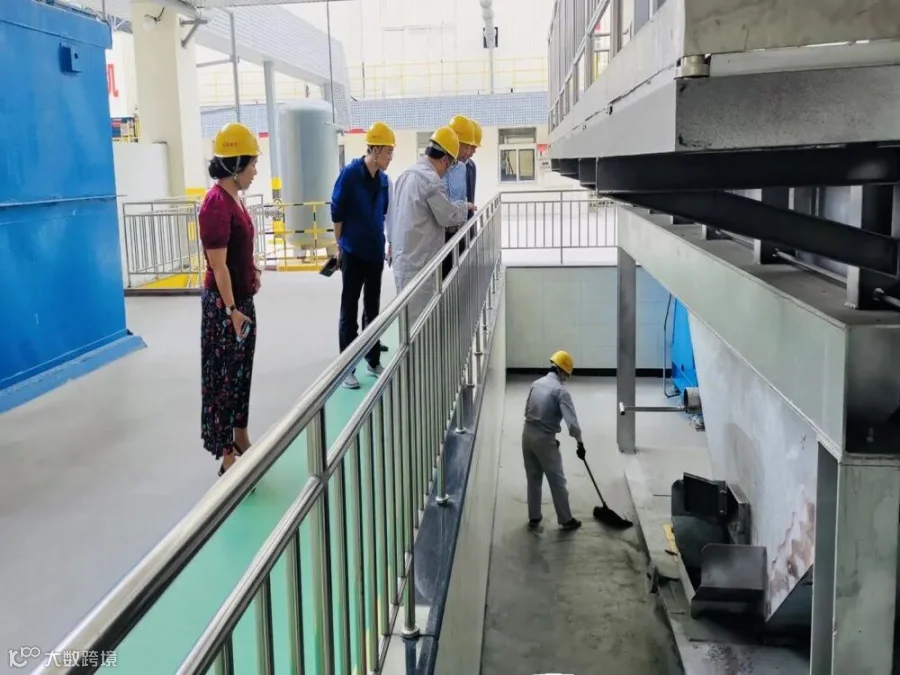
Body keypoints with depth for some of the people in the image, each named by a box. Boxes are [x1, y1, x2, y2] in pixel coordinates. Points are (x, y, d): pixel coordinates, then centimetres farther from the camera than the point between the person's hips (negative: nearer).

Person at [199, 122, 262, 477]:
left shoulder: (233, 197, 9)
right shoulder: (216, 203, -20)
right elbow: (218, 265, -21)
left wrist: (252, 273, 11)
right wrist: (231, 310, -21)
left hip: (242, 299, 10)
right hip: (224, 303, -9)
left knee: (241, 372, 18)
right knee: (223, 376, -1)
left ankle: (241, 441, 32)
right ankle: (228, 457, 8)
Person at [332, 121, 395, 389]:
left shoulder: (383, 178, 4)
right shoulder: (350, 173, -12)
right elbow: (337, 213, -8)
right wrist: (340, 247, -5)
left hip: (375, 252, 6)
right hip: (353, 253, -6)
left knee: (373, 309, 13)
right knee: (349, 311, 1)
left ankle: (373, 361, 24)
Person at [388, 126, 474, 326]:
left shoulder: (405, 175, 13)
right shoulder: (431, 179, -16)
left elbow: (393, 213, 21)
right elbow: (448, 216, -12)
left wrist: (392, 241, 29)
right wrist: (464, 206, 7)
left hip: (402, 259, 9)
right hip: (419, 263, -9)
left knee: (409, 314, 15)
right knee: (419, 319, -4)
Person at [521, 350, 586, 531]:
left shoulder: (536, 383, 7)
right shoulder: (561, 391, -14)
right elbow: (572, 422, -18)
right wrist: (580, 443, -7)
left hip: (528, 433, 7)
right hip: (544, 439, -7)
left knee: (533, 479, 18)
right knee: (557, 481, 6)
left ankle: (534, 517, 26)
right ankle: (566, 520, 16)